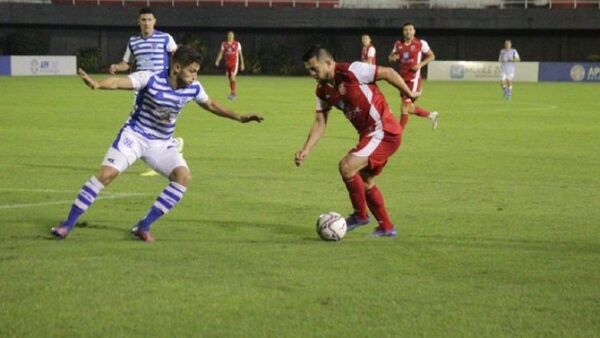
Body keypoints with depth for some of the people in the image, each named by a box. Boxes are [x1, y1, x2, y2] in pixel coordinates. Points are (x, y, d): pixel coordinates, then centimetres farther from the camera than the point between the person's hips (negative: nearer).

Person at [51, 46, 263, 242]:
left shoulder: (193, 88, -5)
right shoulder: (150, 79, -22)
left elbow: (210, 105, 16)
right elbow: (118, 82, -36)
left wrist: (239, 118, 15)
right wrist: (96, 84, -56)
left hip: (162, 143, 5)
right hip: (134, 135, -5)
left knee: (183, 176, -18)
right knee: (106, 174, -20)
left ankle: (144, 226, -9)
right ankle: (67, 225, -8)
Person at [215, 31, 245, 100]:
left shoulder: (237, 44, 0)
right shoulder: (224, 44, 6)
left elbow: (240, 54, 6)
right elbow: (221, 53, 6)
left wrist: (242, 64, 6)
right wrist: (217, 61, -9)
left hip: (234, 63, -4)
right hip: (227, 63, 4)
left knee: (232, 77, -17)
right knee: (229, 78, 8)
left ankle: (233, 93, -10)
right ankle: (233, 93, 20)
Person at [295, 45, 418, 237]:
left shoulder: (352, 71, -19)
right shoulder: (323, 91, 5)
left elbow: (388, 73, -12)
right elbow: (319, 122, 9)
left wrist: (409, 95, -6)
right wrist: (306, 151, -2)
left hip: (384, 132, -9)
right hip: (368, 134, 9)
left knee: (347, 166, -19)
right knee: (365, 183, 17)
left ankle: (360, 215, -1)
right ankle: (386, 227, 32)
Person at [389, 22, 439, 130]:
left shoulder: (421, 43, -7)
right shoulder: (398, 44, 4)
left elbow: (431, 56, 4)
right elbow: (390, 57, 15)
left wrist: (421, 64, -12)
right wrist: (393, 58, -9)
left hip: (414, 79, -6)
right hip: (402, 79, 6)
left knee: (405, 108, -9)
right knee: (410, 108, 13)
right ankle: (431, 115, 37)